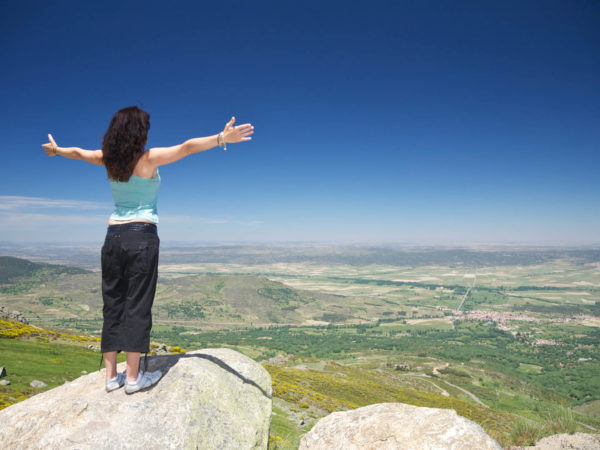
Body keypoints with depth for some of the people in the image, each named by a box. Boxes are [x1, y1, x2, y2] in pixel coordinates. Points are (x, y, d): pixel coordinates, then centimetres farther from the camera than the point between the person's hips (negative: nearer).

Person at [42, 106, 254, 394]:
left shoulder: (108, 159, 8)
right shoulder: (149, 158, -7)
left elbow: (77, 152, 27)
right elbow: (187, 147, -20)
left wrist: (55, 149, 47)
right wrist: (220, 138, -27)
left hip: (113, 235, 6)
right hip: (142, 236, -5)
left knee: (113, 305, 9)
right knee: (137, 305, -1)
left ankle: (111, 375, 16)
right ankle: (133, 377, 5)